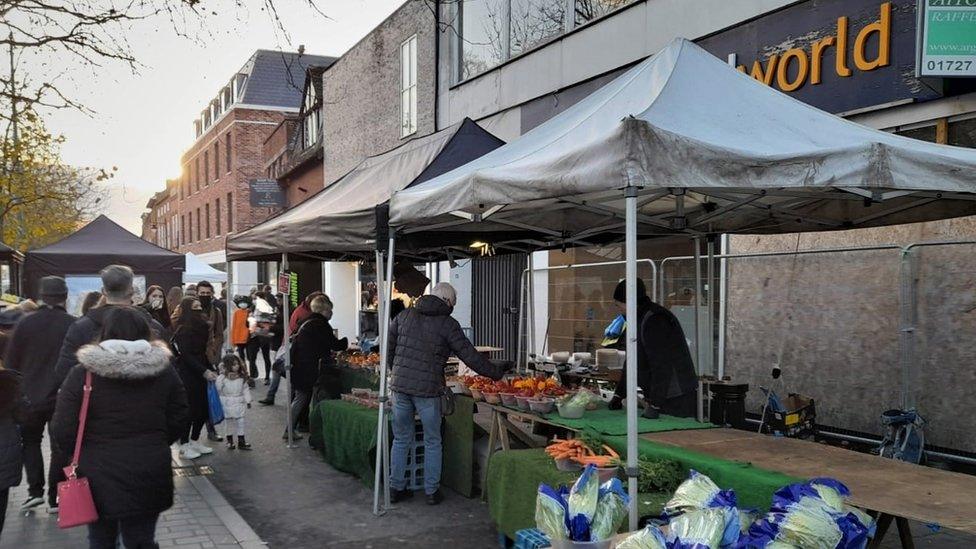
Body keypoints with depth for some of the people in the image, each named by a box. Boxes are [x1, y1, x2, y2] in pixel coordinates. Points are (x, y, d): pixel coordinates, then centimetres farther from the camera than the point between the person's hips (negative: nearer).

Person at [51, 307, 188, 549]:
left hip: (99, 477, -1)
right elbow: (178, 420, 2)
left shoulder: (83, 374, -11)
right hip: (149, 477, 1)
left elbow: (62, 431, -11)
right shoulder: (164, 370, -4)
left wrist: (90, 451, 8)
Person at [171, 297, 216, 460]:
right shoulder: (183, 329, -13)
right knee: (189, 409, -3)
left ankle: (195, 441, 23)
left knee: (203, 408, 8)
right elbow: (185, 354, -17)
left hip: (200, 373, 8)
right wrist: (204, 371, -19)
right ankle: (184, 446, 8)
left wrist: (209, 370, 9)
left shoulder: (200, 327, 11)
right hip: (187, 374, -8)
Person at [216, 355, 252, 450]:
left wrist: (248, 401, 5)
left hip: (239, 404, 2)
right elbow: (218, 391, -8)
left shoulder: (242, 377, 0)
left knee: (240, 422, 5)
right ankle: (229, 441, 23)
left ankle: (241, 442, 13)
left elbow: (245, 390, 5)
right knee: (228, 422, 9)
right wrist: (219, 404, -12)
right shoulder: (222, 378, -10)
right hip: (227, 405, -2)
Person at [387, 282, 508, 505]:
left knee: (401, 439, 16)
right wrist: (496, 371, 6)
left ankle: (396, 487, 22)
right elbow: (469, 355, -5)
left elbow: (388, 346, 14)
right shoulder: (447, 324, -4)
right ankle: (432, 491, 17)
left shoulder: (405, 315, 9)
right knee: (432, 442, 11)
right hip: (428, 389, -4)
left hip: (400, 386, 4)